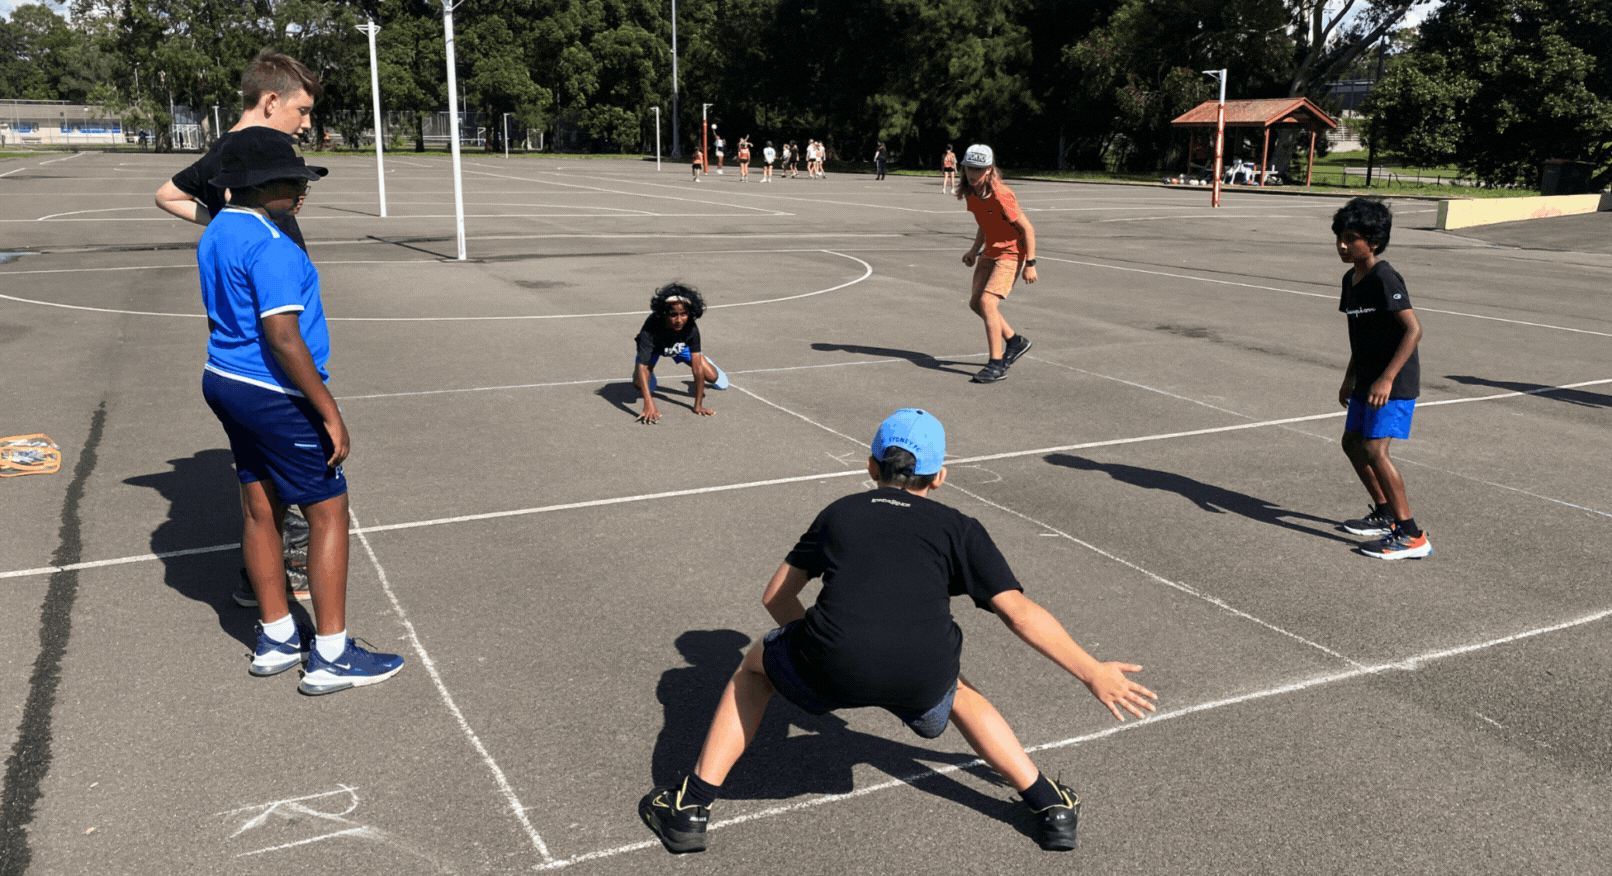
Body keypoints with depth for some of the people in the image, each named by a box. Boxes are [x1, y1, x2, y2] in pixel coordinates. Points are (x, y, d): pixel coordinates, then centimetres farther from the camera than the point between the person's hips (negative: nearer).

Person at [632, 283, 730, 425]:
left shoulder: (690, 327, -36)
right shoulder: (651, 328, -44)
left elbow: (698, 368, -32)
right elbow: (642, 367, -50)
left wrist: (698, 405, -33)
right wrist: (649, 405, -62)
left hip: (680, 347, 2)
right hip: (653, 347, -2)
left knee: (712, 377, -6)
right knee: (639, 383, -26)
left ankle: (704, 359, 33)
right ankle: (650, 378, 14)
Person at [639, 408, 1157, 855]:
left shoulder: (839, 513, 27)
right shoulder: (957, 528, 21)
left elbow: (776, 596, 34)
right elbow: (1020, 612, 12)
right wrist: (1093, 673, 15)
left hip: (832, 670, 0)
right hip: (923, 681, 1)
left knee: (756, 666, 32)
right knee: (957, 692, 38)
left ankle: (689, 809, 31)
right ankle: (1051, 808, 37)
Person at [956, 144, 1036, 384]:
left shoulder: (1000, 196, -25)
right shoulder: (970, 193, -1)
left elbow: (1027, 228, -19)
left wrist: (1030, 264, -20)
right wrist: (974, 250, 12)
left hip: (1011, 253, -9)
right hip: (990, 252, 9)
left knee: (987, 301, -20)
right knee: (976, 303, 8)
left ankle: (997, 365, -13)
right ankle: (1015, 341, 28)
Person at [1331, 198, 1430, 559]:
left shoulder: (1385, 279, -19)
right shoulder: (1351, 279, 9)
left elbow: (1414, 329, -25)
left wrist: (1386, 379, -29)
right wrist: (1350, 377, 21)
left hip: (1394, 383, -10)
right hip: (1367, 379, 10)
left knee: (1375, 450, -17)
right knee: (1352, 443, 17)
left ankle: (1412, 536, -11)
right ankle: (1385, 515, 33)